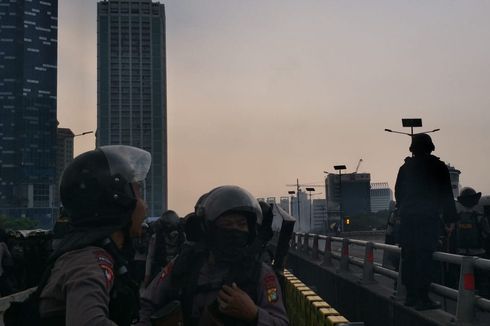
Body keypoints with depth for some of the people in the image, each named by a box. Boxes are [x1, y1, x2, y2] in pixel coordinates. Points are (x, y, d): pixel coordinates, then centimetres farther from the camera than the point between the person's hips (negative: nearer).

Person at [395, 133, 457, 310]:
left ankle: (411, 296, 14)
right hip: (429, 218, -4)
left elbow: (398, 193, 13)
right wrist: (450, 218, 3)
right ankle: (422, 299, -7)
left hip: (407, 217, 4)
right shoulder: (438, 167, -1)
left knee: (409, 257, 9)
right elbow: (446, 195, -1)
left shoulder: (405, 168, 9)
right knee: (424, 257, -6)